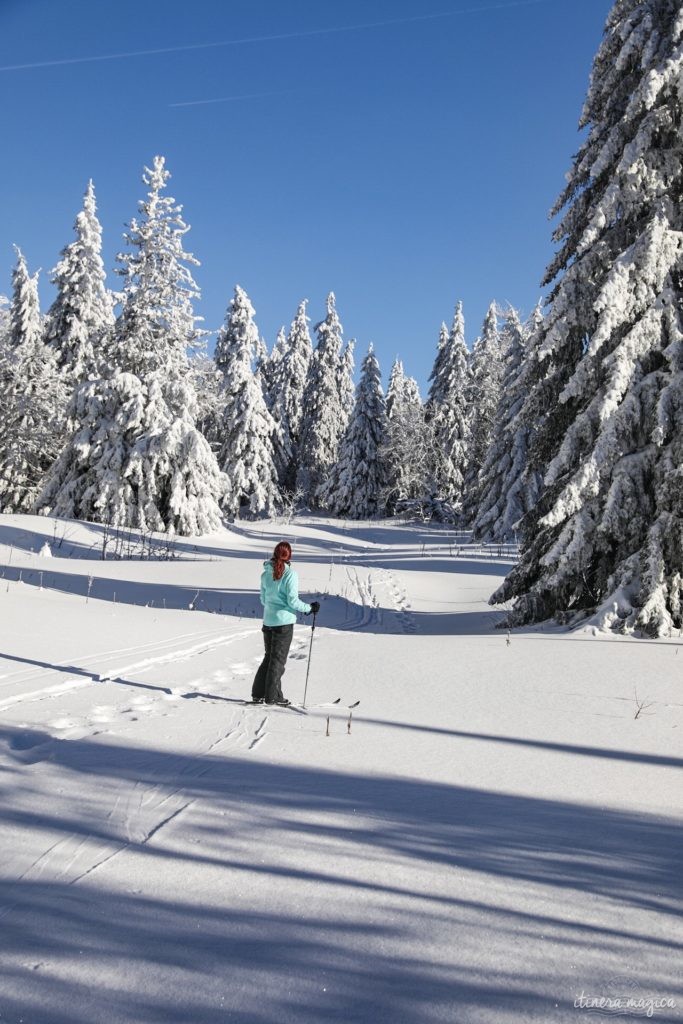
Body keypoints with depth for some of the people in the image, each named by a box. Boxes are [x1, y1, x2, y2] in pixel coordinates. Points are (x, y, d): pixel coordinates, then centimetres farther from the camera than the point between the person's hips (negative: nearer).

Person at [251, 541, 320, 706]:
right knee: (278, 659, 4)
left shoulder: (266, 574, 3)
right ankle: (272, 696, 6)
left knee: (269, 657, 17)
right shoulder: (290, 574, -14)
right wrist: (310, 608, -1)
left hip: (268, 621, 6)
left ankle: (258, 694, 18)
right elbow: (293, 601, -15)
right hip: (284, 621, -5)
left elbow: (263, 599, 10)